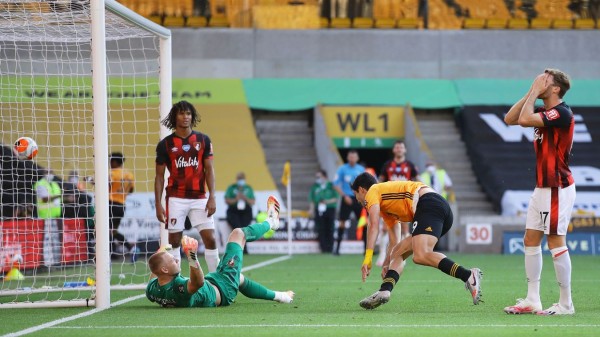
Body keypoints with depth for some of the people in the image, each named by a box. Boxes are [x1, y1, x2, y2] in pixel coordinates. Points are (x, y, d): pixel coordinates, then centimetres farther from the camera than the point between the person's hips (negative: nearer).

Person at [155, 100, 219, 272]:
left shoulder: (203, 140, 6)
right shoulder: (165, 144, 2)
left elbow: (209, 170, 6)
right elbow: (159, 176, 5)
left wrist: (212, 197, -4)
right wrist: (158, 204, -2)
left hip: (199, 198, 1)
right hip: (176, 198, -1)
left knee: (210, 238, -4)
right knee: (174, 241, 1)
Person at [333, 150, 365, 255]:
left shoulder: (361, 169, 8)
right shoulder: (342, 169, 0)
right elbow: (336, 184, -2)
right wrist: (344, 196, -11)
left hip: (358, 199, 2)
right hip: (347, 198, -2)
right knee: (342, 222, -3)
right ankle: (338, 247, 4)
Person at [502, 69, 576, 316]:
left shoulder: (561, 113, -16)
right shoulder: (544, 112, 12)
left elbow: (524, 119, -26)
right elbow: (510, 119, 12)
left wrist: (535, 93, -13)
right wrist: (531, 93, 6)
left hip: (557, 189, -10)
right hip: (542, 187, 10)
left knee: (556, 243, -7)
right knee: (531, 240, 10)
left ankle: (566, 304, -2)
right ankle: (532, 301, 14)